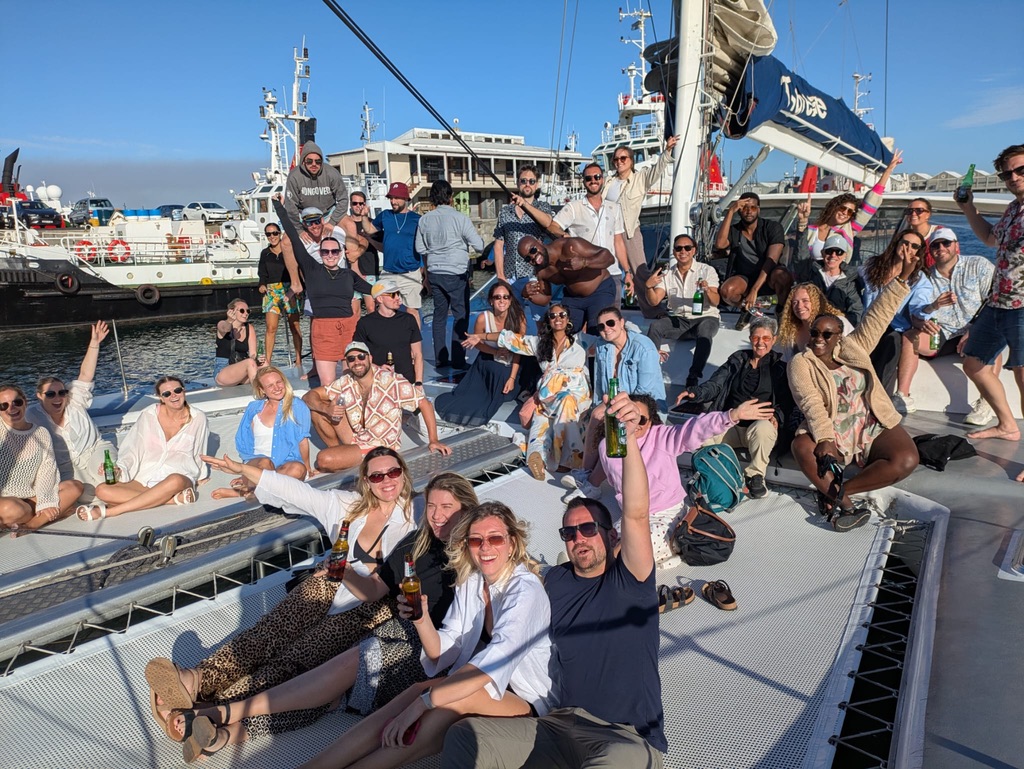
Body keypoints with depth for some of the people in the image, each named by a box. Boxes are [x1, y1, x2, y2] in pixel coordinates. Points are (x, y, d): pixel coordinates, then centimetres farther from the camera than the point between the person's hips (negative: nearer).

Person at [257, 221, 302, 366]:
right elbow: (263, 274, 15)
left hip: (290, 290, -2)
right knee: (271, 328, -6)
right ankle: (267, 361, -4)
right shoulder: (265, 254, 12)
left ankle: (298, 360, 10)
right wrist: (262, 285, -4)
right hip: (271, 292, 2)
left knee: (294, 326, 2)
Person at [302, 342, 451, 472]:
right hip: (355, 439, 6)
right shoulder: (346, 382, -5)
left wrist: (433, 440, -21)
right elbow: (309, 396, -4)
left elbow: (424, 404, -16)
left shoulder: (391, 381, -20)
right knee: (316, 408, -6)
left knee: (324, 460, -23)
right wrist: (326, 408, -26)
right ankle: (337, 450, 9)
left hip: (381, 446, -6)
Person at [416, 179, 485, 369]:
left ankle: (440, 359, 16)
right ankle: (458, 361, 0)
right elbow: (479, 246, -11)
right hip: (457, 273, -5)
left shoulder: (425, 219, 3)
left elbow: (420, 248, 11)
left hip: (435, 273, 5)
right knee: (461, 316, 2)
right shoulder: (459, 218, -11)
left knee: (439, 315, 13)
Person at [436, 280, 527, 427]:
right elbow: (477, 343, -1)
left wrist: (512, 378, -18)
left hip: (510, 367, 0)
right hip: (487, 362, 0)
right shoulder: (483, 318, -18)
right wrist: (496, 352, -18)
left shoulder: (519, 318, -17)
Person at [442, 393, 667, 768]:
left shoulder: (628, 579, -5)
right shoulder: (556, 581, 9)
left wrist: (629, 440, -36)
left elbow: (636, 514, -23)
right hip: (564, 724, 4)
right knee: (465, 736, -15)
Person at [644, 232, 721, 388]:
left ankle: (693, 376, -37)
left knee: (704, 329, -37)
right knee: (655, 325, -27)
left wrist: (707, 290, -30)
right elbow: (654, 302, 0)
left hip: (704, 318, -2)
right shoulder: (667, 275, 10)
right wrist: (648, 286, -20)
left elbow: (715, 302, -9)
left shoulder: (707, 270, 2)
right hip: (678, 319, 2)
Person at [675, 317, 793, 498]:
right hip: (730, 424, 2)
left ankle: (755, 475, -18)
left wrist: (776, 416, -18)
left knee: (763, 428, -40)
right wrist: (694, 392, -14)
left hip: (759, 424, -2)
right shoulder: (737, 360, 18)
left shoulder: (779, 366, 13)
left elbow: (786, 401, 5)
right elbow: (715, 384, 8)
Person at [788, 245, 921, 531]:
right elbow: (812, 404, -14)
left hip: (875, 426, 4)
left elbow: (878, 316, 6)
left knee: (907, 460, -26)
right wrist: (825, 439, -29)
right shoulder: (801, 363, 2)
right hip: (832, 431, -3)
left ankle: (835, 492, -18)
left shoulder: (853, 348, 14)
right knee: (803, 447, -37)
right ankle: (845, 505, -26)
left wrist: (903, 277, -3)